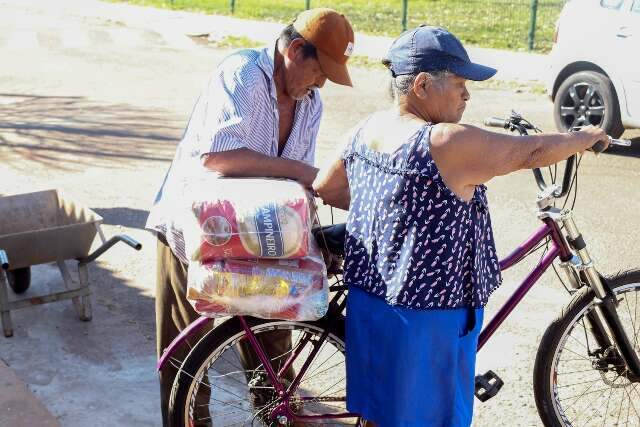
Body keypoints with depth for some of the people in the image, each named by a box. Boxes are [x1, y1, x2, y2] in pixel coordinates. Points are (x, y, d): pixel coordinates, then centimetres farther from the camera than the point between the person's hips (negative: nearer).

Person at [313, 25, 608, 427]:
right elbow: (534, 150, -15)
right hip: (426, 318, -8)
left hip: (367, 300, 8)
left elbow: (325, 188, 13)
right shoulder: (450, 144, -23)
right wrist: (587, 136, 3)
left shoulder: (366, 130, 1)